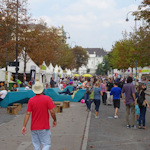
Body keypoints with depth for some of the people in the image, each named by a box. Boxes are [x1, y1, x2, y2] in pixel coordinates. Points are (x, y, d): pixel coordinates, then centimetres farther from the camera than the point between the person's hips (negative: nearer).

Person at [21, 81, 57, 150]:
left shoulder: (31, 100, -3)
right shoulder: (47, 99, -9)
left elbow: (28, 114, -4)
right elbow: (52, 111, -11)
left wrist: (24, 126, 0)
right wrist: (54, 120, 6)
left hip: (33, 128, 3)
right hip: (44, 127, -3)